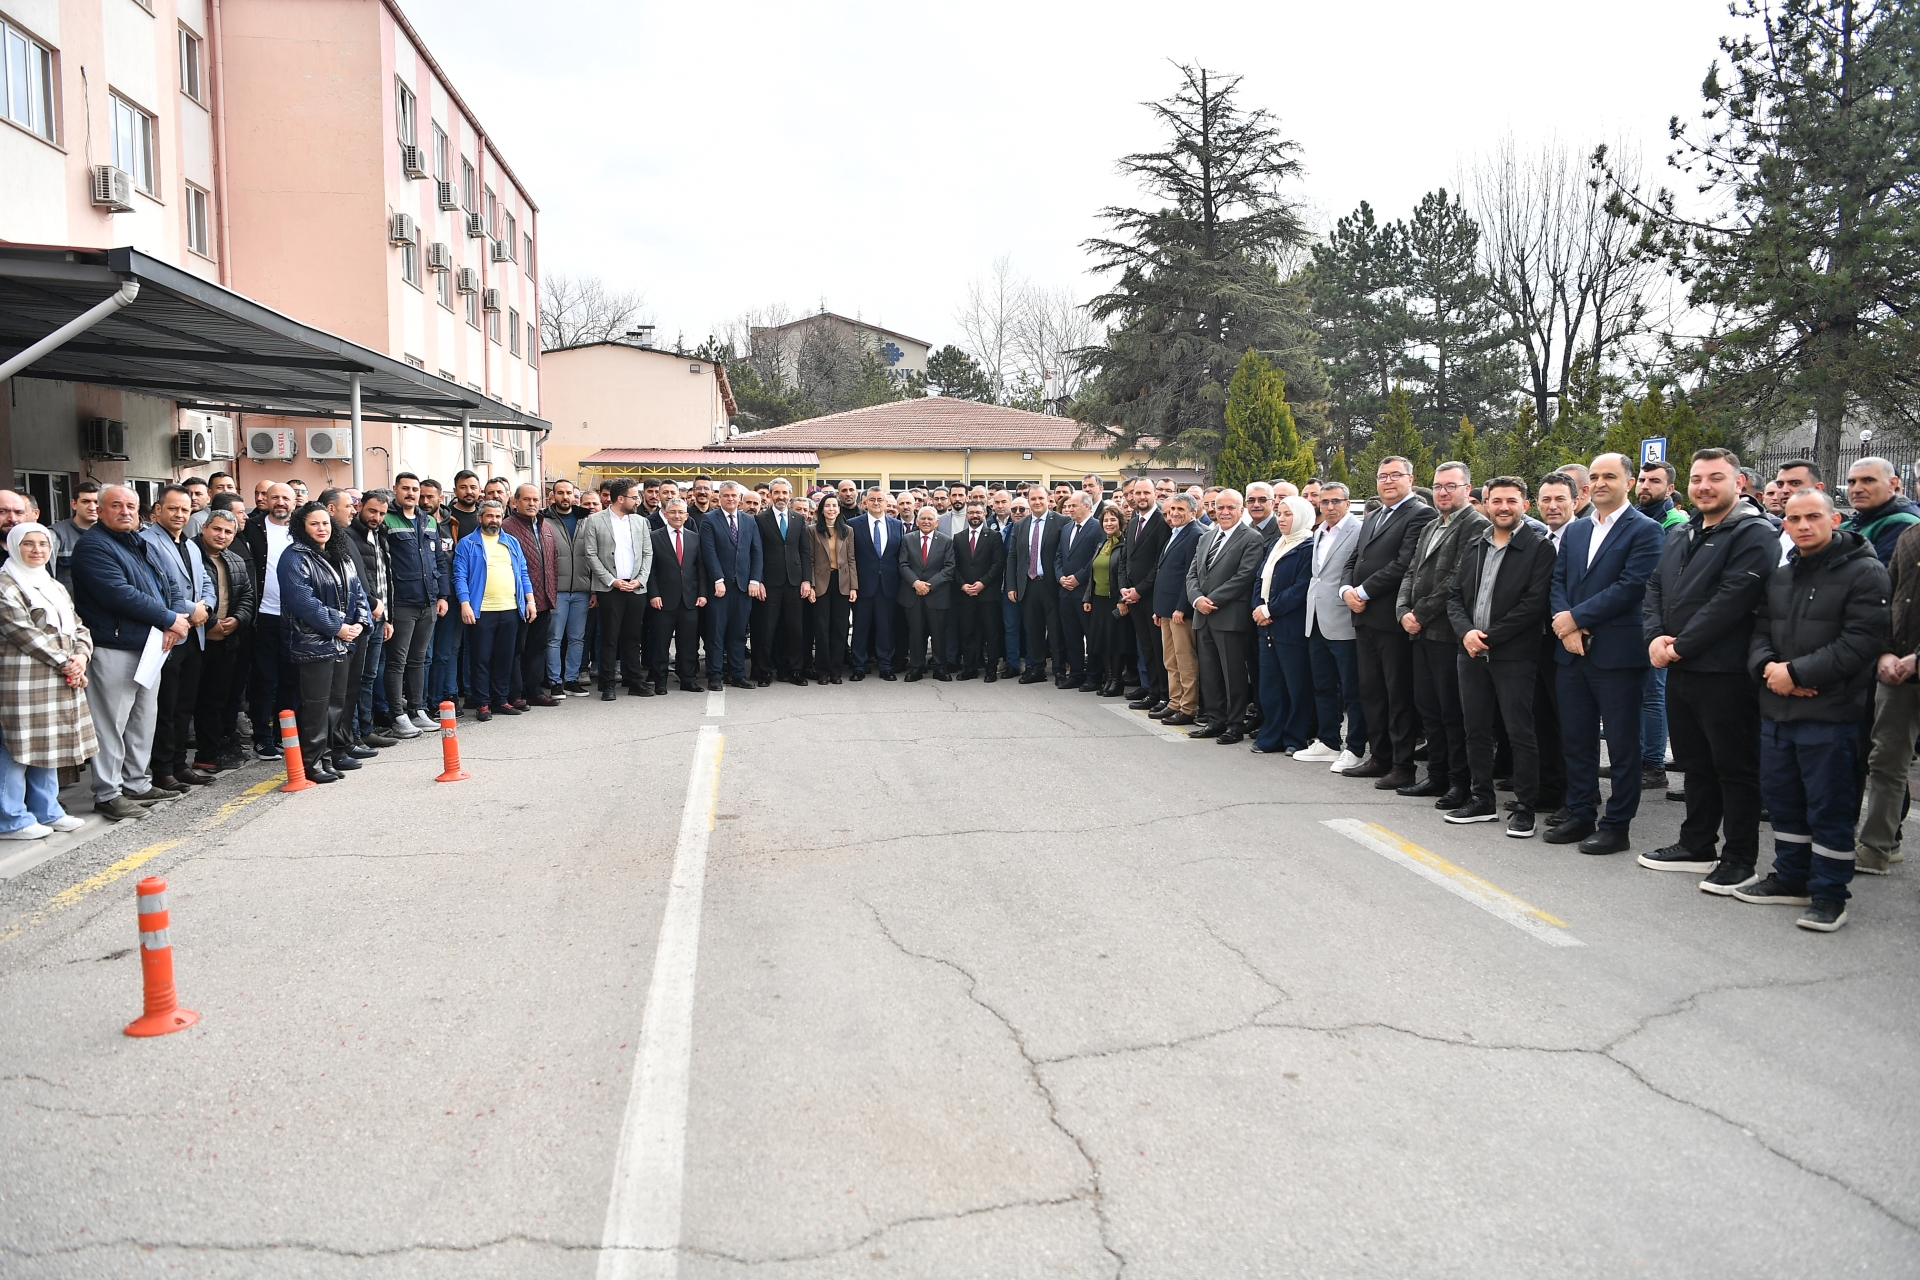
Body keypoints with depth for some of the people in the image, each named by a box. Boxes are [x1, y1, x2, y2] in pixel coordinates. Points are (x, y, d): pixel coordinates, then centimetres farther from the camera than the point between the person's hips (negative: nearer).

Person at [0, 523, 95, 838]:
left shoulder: (55, 586, 19)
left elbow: (78, 627, 16)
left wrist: (81, 656, -4)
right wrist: (65, 663, -14)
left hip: (61, 681, 8)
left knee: (49, 745, 13)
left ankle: (46, 811, 21)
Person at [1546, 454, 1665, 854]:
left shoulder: (1644, 531, -5)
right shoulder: (1575, 530, 15)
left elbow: (1630, 586, -15)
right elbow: (1558, 580, 9)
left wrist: (1576, 618, -15)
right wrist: (1567, 627, -8)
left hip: (1617, 653, -6)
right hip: (1573, 652, 6)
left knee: (1622, 744, 3)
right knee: (1576, 740, 12)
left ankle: (1616, 826, 10)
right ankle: (1580, 816, 23)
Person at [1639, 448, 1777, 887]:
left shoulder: (1753, 534, -10)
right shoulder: (1678, 534, 16)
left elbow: (1731, 600, -19)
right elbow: (1655, 588, 14)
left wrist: (1680, 646, -17)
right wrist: (1655, 637, -4)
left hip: (1726, 673, -8)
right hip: (1680, 670, 8)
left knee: (1735, 767, 1)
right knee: (1695, 764, 17)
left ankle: (1739, 859, 10)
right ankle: (1697, 846, 28)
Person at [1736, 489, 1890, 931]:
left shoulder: (1865, 572, -8)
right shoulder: (1780, 576, 14)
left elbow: (1861, 642, -16)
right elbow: (1760, 631, 15)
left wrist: (1796, 673, -17)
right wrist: (1767, 667, -7)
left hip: (1830, 713, -7)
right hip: (1776, 709, 7)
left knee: (1828, 806, -1)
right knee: (1782, 798, 15)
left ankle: (1830, 894, 10)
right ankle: (1791, 879, 28)